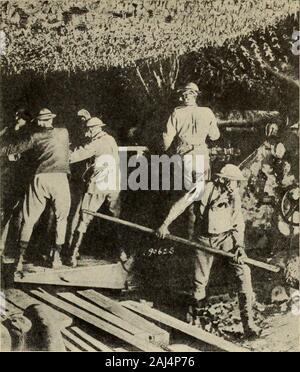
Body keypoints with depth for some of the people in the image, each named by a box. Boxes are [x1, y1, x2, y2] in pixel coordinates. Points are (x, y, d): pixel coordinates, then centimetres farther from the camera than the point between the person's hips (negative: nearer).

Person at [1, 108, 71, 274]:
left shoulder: (36, 137, 14)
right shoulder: (63, 132, 16)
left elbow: (16, 148, 18)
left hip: (40, 178, 0)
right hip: (60, 178, 0)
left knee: (29, 220, 8)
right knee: (61, 218, 18)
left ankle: (21, 259, 1)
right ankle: (56, 256, 12)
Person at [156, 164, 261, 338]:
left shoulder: (235, 196, 3)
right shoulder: (206, 188, -7)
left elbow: (238, 224, 2)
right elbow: (182, 204, -3)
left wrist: (239, 245, -14)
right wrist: (166, 224, -5)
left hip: (226, 237, 2)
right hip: (205, 239, -2)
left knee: (243, 271, -18)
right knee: (200, 279, 5)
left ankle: (248, 321, -13)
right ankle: (196, 315, 34)